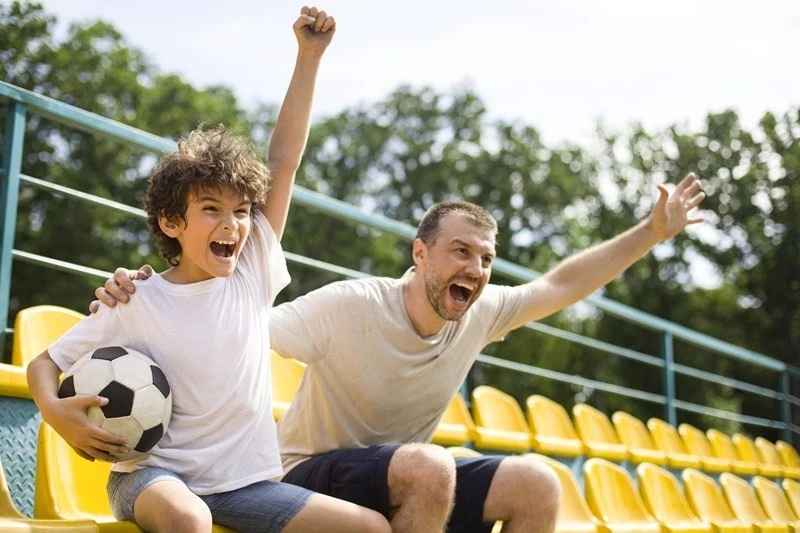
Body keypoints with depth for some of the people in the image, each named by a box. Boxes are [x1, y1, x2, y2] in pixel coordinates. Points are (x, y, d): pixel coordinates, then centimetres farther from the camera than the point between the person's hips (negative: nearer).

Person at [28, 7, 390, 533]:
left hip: (245, 483, 4)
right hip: (154, 475, -3)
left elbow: (284, 160, -3)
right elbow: (45, 361, 3)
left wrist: (309, 56, -5)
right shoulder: (137, 303, -6)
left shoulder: (252, 273, 0)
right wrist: (54, 410, -20)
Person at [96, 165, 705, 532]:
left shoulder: (479, 314, -4)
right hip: (312, 476, -6)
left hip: (413, 477, 6)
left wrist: (652, 233, 5)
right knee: (428, 466, -35)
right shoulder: (350, 306, -22)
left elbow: (562, 284, 6)